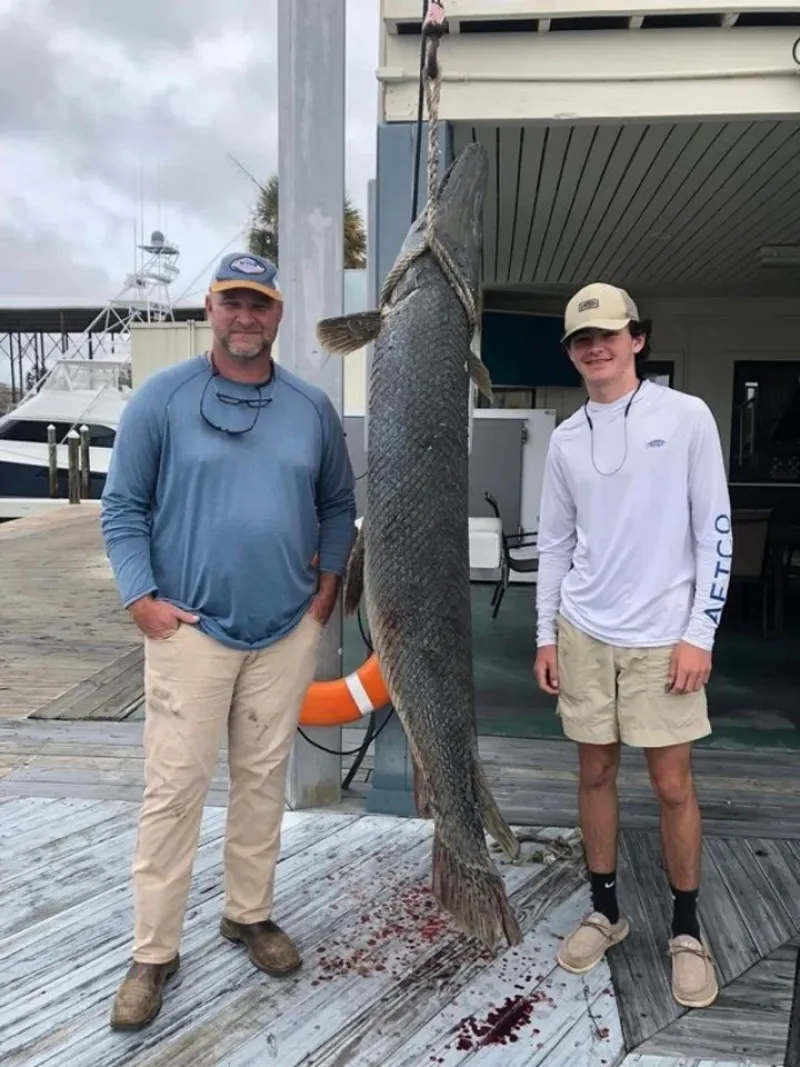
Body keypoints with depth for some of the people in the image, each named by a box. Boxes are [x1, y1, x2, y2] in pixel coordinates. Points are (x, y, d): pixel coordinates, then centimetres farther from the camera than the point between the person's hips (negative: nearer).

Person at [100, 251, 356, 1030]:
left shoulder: (311, 408, 6)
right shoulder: (161, 398, -3)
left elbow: (337, 503, 14)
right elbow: (122, 506, -2)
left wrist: (328, 583, 5)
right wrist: (140, 596, -10)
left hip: (288, 630, 3)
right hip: (190, 628, -3)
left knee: (263, 779, 14)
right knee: (173, 788, 2)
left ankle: (250, 914, 33)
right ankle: (153, 953, 18)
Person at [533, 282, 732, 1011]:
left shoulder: (687, 417, -5)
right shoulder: (566, 439, 6)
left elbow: (715, 530, -5)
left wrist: (699, 633, -10)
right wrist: (546, 634, 8)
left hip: (663, 637, -3)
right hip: (584, 634, 4)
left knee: (673, 784, 5)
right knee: (595, 772, 12)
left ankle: (687, 929, 26)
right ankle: (606, 910, 31)